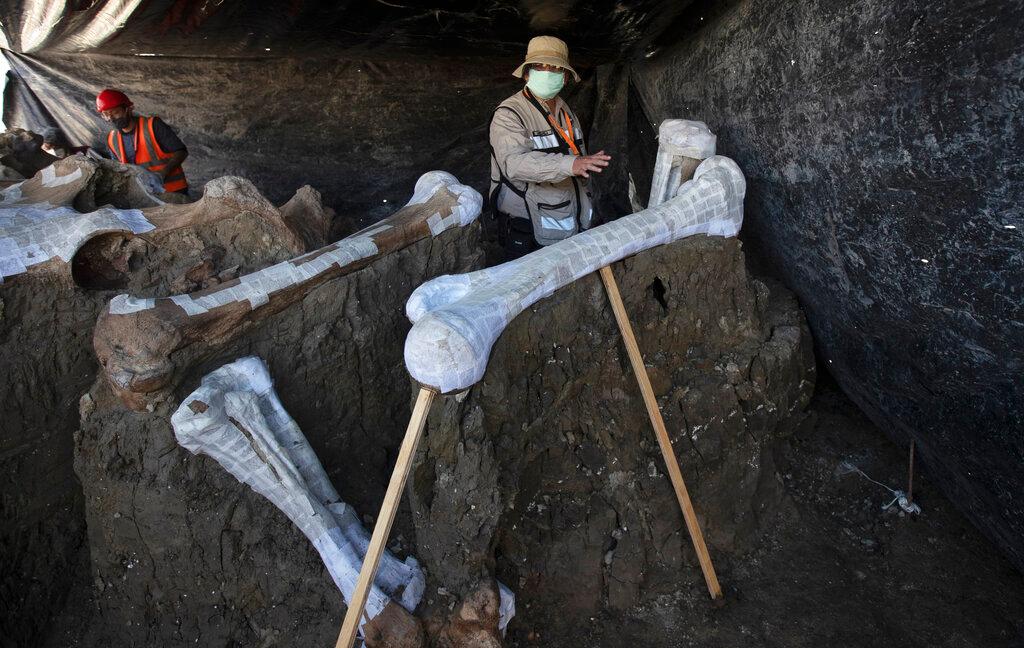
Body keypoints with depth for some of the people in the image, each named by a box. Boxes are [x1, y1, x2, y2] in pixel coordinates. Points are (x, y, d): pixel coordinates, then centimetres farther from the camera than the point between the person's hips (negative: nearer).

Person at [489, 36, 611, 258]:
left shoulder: (566, 112, 13)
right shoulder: (508, 115, -14)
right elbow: (514, 163, -32)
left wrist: (585, 204, 23)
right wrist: (570, 164, -42)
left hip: (571, 224, 8)